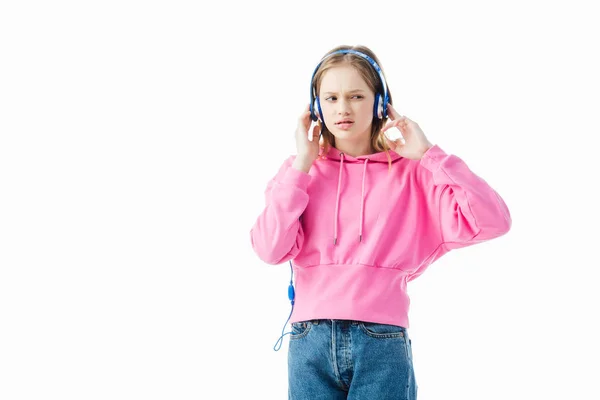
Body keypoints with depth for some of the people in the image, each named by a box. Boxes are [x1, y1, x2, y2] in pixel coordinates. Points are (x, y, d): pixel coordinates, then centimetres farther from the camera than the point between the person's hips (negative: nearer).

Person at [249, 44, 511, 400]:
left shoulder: (411, 173, 5)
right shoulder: (300, 173, 10)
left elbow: (492, 220, -7)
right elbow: (270, 248, -6)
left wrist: (427, 154, -4)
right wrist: (301, 164, -2)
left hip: (383, 342, -1)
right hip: (311, 341, 2)